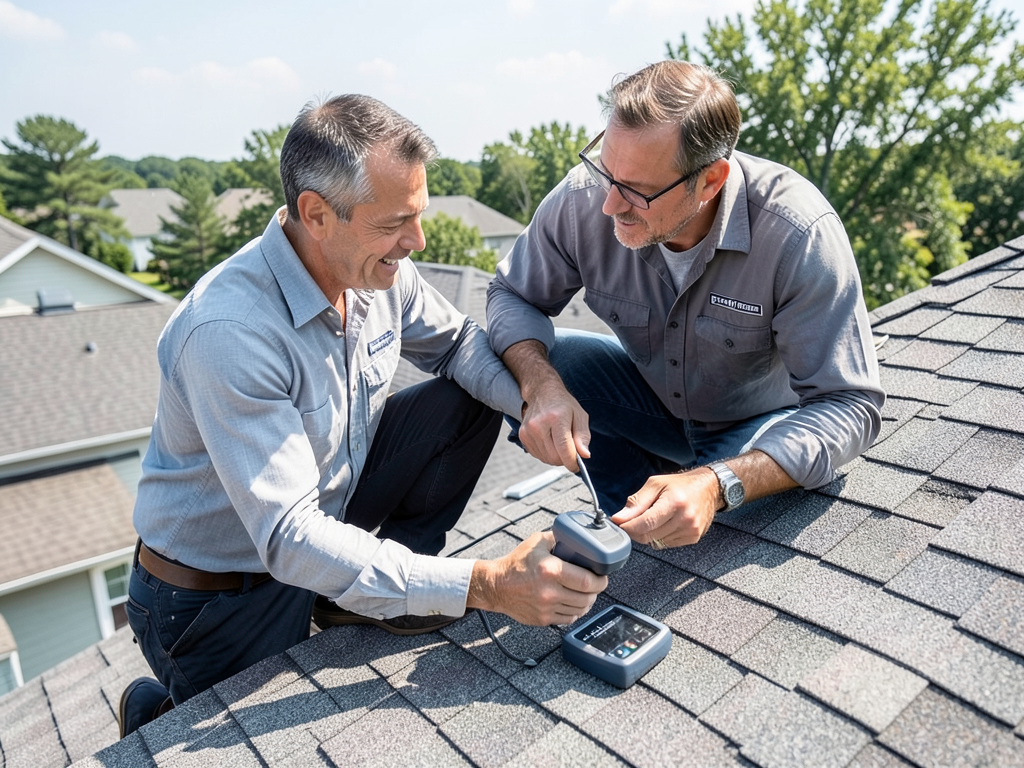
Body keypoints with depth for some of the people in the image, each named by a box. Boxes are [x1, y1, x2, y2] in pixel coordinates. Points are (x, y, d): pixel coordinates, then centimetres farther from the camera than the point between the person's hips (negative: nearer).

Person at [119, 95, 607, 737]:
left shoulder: (378, 268, -13)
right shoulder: (227, 331, -34)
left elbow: (455, 341, 2)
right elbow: (289, 538, -35)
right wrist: (483, 585, -39)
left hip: (330, 499, 6)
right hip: (216, 594, -5)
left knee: (466, 402, -7)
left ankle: (376, 595, 3)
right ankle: (155, 711, 26)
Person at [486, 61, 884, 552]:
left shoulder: (799, 234, -32)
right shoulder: (585, 198, -24)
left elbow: (849, 406, -30)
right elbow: (512, 294, -10)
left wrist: (717, 485, -47)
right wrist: (542, 386, -33)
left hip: (763, 421, -4)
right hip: (652, 395, 4)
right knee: (522, 367, -19)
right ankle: (643, 523, -2)